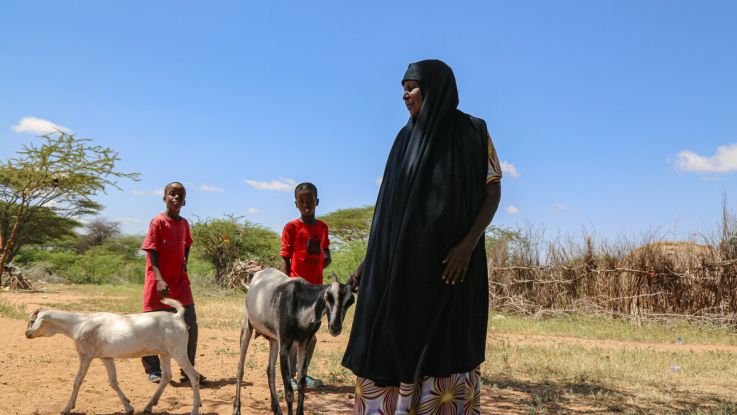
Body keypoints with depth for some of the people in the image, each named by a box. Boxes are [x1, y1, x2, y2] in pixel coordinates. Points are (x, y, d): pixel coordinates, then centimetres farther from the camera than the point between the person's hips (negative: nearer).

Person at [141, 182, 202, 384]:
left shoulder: (184, 223, 9)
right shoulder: (158, 221, -8)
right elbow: (152, 252, -14)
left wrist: (184, 265, 12)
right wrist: (159, 279, -24)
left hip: (180, 282, 6)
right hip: (159, 283, -6)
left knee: (190, 325, 3)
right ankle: (153, 371, 15)